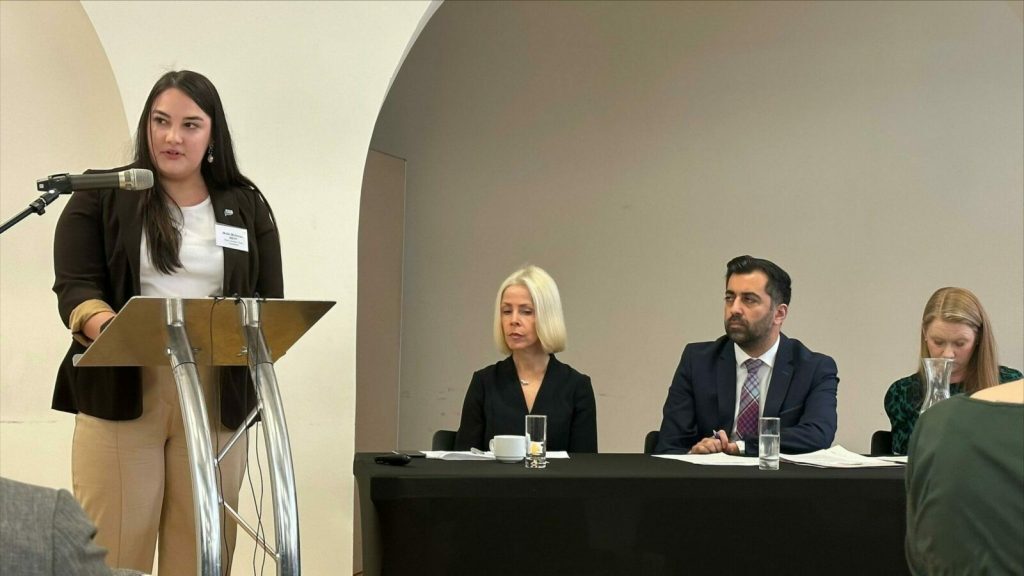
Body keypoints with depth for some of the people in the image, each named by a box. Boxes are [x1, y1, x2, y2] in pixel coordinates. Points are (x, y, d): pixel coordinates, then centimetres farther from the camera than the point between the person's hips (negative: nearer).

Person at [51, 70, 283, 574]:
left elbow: (272, 304, 10)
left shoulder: (247, 207, 14)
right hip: (120, 391, -2)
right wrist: (112, 329, -24)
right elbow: (74, 288, -2)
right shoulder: (100, 198, 8)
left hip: (216, 398, 2)